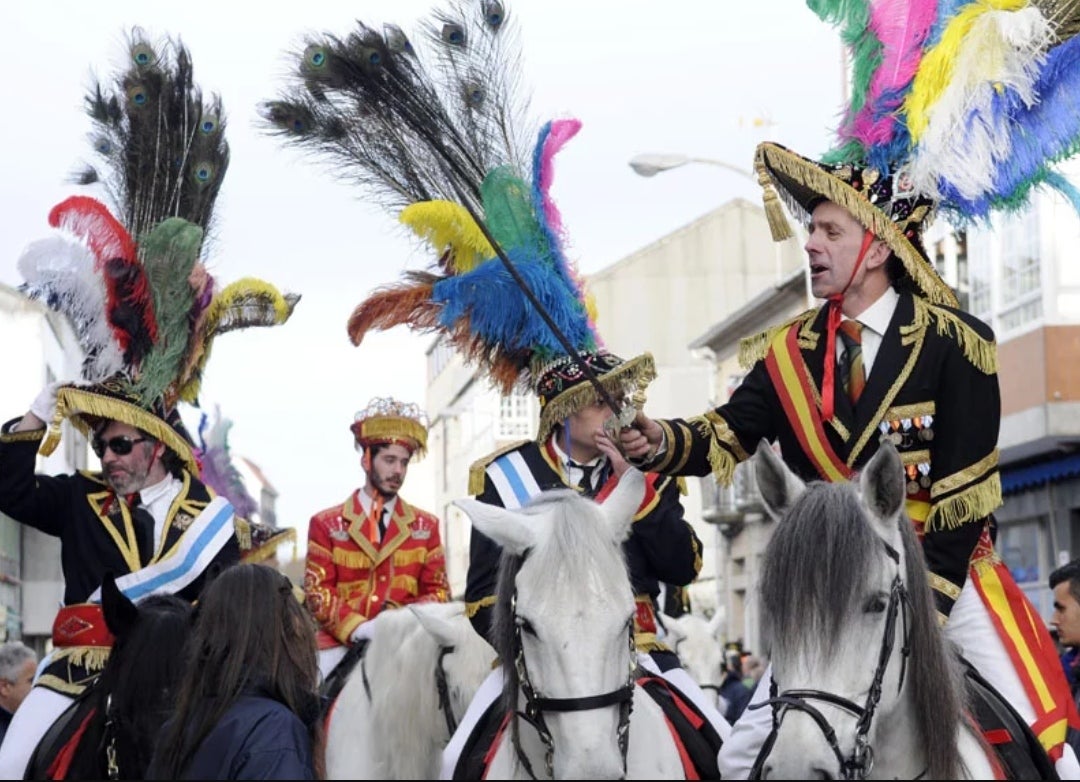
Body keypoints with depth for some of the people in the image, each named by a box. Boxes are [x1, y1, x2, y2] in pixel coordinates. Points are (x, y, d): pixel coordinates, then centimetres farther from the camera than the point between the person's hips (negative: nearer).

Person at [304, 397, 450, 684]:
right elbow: (318, 591, 2)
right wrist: (356, 628, -15)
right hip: (341, 643, -1)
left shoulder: (426, 526, 15)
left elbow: (438, 593, 11)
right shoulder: (326, 524, 11)